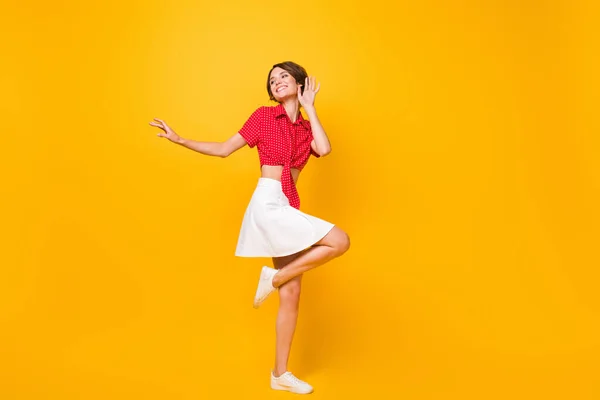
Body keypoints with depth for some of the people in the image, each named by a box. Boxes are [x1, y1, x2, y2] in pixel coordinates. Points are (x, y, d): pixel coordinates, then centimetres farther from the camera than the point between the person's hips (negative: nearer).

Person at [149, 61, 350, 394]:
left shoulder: (306, 128, 14)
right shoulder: (263, 116, 2)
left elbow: (324, 149, -8)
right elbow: (223, 149, 3)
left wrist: (309, 107, 2)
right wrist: (180, 140, -7)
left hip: (288, 207, 6)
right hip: (268, 203, -6)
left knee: (291, 293, 6)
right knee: (339, 241, -19)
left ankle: (280, 374, 16)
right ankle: (275, 276, -4)